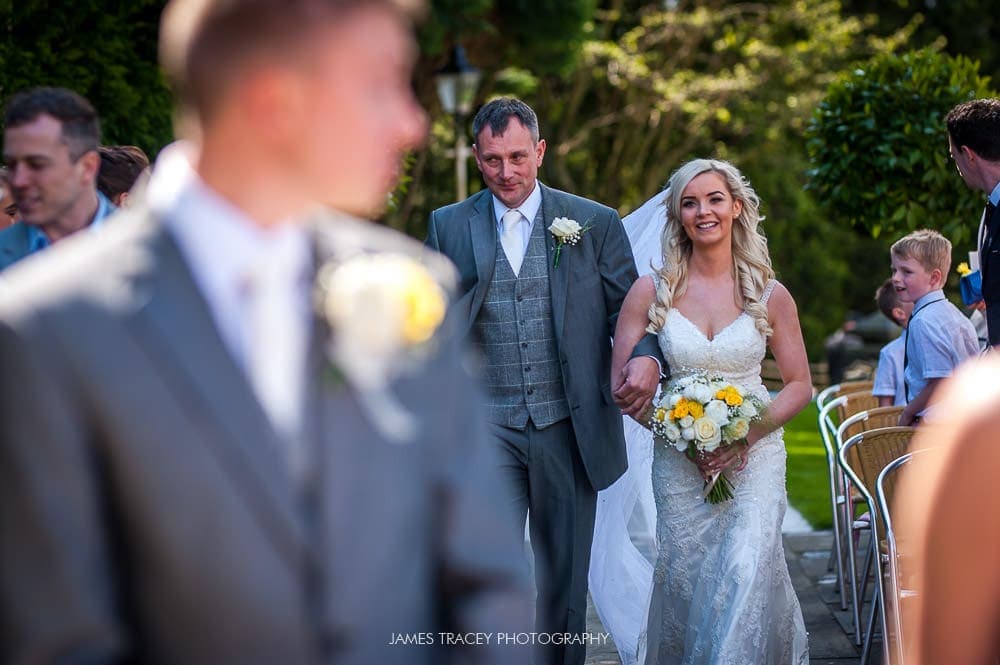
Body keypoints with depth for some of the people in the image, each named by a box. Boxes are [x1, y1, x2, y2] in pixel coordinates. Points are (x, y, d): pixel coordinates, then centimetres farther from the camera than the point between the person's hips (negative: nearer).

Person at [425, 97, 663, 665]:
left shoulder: (596, 223, 4)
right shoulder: (448, 226, 6)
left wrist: (647, 356, -17)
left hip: (568, 426, 1)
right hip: (487, 426, 0)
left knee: (565, 580, 10)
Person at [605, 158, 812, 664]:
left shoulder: (769, 295, 2)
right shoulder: (651, 292, 0)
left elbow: (800, 384, 7)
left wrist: (750, 432, -11)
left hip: (754, 457, 0)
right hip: (678, 464, 1)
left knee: (746, 574, -19)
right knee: (686, 582, -1)